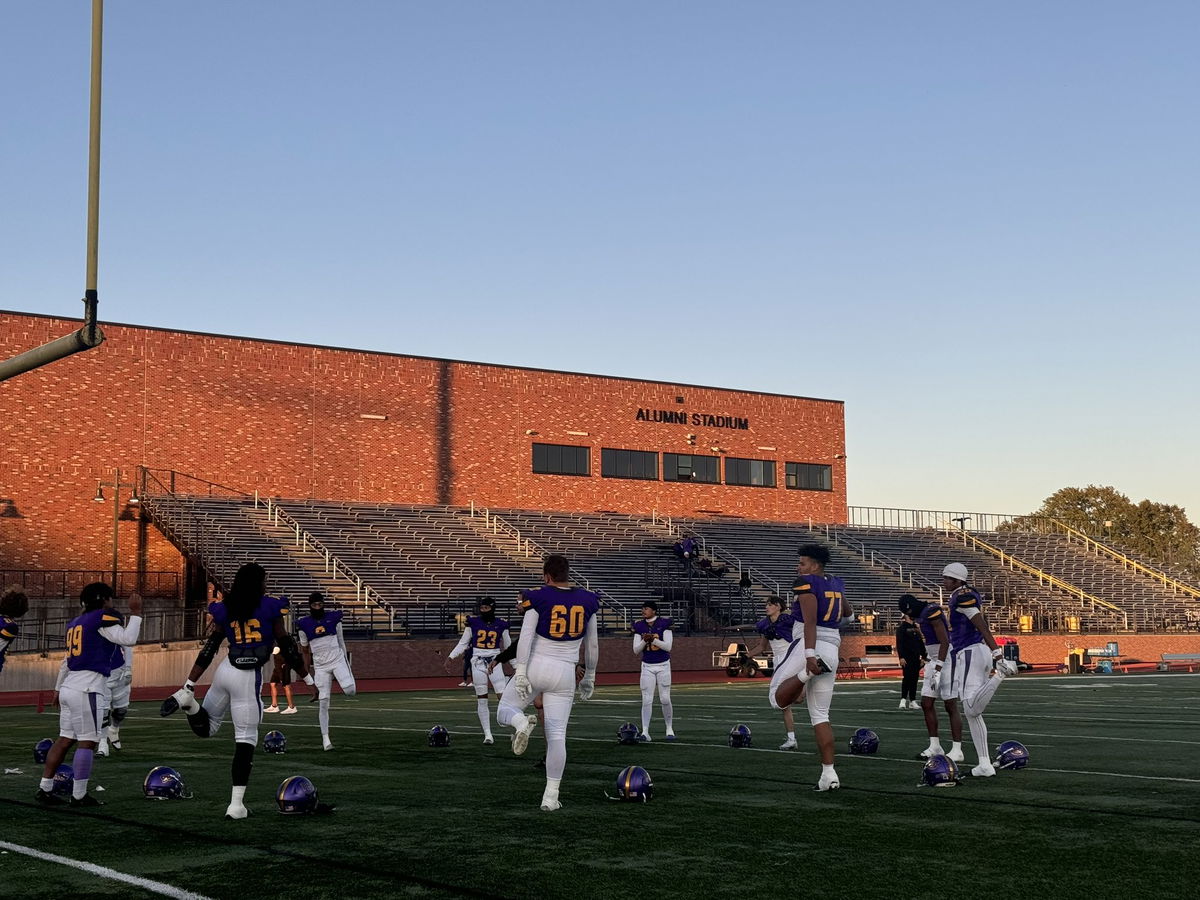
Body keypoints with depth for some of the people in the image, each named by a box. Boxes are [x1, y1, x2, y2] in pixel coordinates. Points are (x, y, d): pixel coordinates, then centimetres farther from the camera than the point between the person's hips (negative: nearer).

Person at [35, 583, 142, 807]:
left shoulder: (75, 622, 19)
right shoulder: (103, 618, -6)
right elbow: (128, 639, -16)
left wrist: (59, 688, 32)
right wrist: (135, 613, -5)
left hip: (69, 688, 9)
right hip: (87, 690, -9)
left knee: (65, 740, 13)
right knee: (87, 742, -4)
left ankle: (44, 789, 13)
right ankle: (79, 795, -4)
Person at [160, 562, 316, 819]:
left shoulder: (225, 609, 9)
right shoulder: (270, 608, -3)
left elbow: (209, 649, 5)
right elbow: (286, 646, 1)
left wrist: (190, 684, 6)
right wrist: (308, 677, 10)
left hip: (226, 670, 5)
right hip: (248, 677, -5)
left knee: (206, 727, 23)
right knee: (245, 739, -1)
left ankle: (187, 699, -10)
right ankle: (236, 804, -5)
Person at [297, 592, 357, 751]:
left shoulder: (333, 617, -1)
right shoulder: (304, 625, -1)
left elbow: (340, 641, 9)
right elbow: (306, 651, 9)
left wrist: (346, 660, 11)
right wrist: (308, 672, 10)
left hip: (337, 660, 0)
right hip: (320, 666, 0)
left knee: (350, 690, -24)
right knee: (323, 702, -3)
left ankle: (346, 684, 13)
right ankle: (325, 738, 3)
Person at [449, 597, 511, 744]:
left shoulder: (501, 625, 3)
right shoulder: (473, 623, 3)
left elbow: (508, 648, 12)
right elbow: (463, 643, 9)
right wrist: (451, 657, -3)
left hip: (495, 662, -1)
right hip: (478, 662, 1)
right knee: (482, 700, 2)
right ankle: (487, 734, 8)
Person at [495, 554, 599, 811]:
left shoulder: (538, 598, -5)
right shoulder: (587, 601, 5)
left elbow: (526, 638, -12)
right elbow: (592, 645, 13)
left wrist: (520, 673, -11)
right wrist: (589, 677, 23)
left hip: (535, 665, -2)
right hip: (564, 673, 2)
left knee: (505, 711, 17)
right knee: (557, 735, 4)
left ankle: (522, 722, -19)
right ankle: (551, 795, 0)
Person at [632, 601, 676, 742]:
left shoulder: (664, 624, -7)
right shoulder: (639, 627, 3)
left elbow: (668, 646, -14)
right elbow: (636, 650, 1)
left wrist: (653, 639, -25)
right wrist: (645, 641, -17)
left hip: (663, 666, -2)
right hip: (647, 667, 2)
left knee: (665, 699, 0)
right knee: (646, 700, -6)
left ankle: (669, 728, 18)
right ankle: (645, 732, -9)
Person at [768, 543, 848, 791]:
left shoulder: (806, 584, -6)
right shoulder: (835, 584, 17)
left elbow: (810, 622, -19)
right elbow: (847, 612, 37)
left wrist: (809, 655, -26)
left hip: (808, 646, -7)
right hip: (831, 651, 7)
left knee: (778, 698, 3)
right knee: (820, 715, 10)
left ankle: (806, 672, -24)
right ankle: (829, 774, 1)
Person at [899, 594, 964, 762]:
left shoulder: (931, 612, -17)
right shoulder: (921, 615, 12)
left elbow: (944, 642, -20)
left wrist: (938, 670, -22)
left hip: (946, 659, -10)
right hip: (933, 660, 10)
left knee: (951, 705, -7)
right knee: (927, 703, 8)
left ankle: (957, 750, -5)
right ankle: (935, 746, 14)